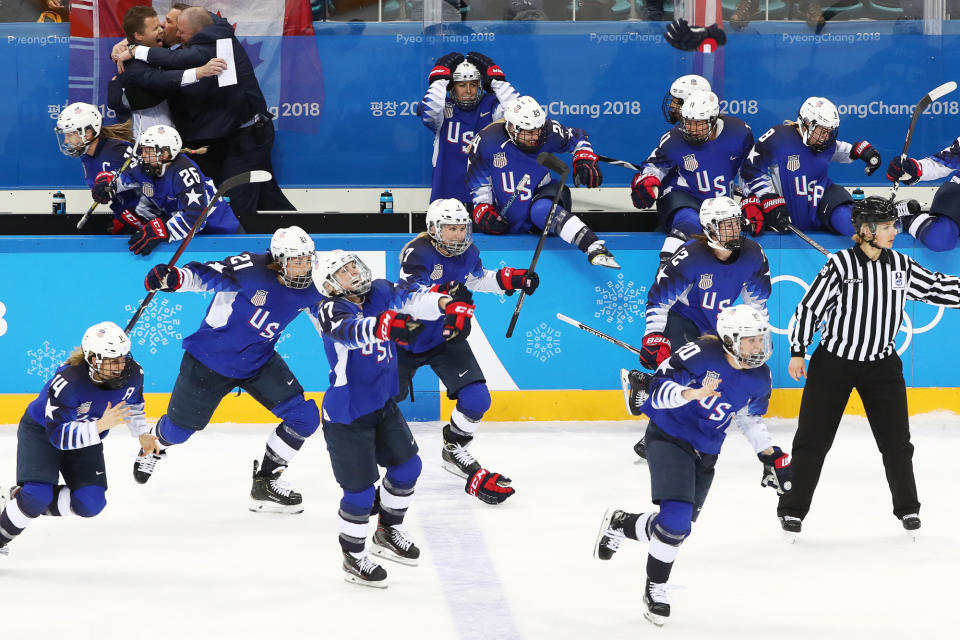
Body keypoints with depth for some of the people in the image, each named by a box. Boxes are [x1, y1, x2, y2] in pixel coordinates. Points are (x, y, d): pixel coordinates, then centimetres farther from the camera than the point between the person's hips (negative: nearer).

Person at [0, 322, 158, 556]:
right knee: (37, 494, -26)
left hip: (87, 438, 6)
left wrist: (142, 434, 6)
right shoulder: (67, 381, -37)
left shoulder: (133, 373, -19)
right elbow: (59, 435, -37)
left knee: (91, 504, -10)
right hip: (41, 431, -6)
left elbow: (132, 401, 7)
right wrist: (101, 425, -46)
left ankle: (26, 500, 11)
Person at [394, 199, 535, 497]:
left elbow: (477, 278, 19)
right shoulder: (417, 253, -25)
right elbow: (412, 296, -40)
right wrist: (444, 293, -58)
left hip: (445, 337, 5)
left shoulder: (467, 252, -4)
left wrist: (513, 279, 7)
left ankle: (453, 450, 16)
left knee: (476, 399, -9)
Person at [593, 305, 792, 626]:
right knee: (676, 518, -22)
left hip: (705, 453, 7)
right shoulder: (702, 353, -22)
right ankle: (655, 588, 4)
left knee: (678, 526, 9)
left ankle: (620, 523, 38)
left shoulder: (759, 378, -1)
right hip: (668, 439, -7)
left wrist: (770, 454, 10)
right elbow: (660, 386, -22)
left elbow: (750, 417, 17)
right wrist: (693, 393, -39)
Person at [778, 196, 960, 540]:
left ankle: (907, 507, 24)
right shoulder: (840, 264, -14)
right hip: (833, 363, -4)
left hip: (882, 366, 4)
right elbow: (809, 306, -9)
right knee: (813, 438, 1)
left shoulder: (901, 266, -1)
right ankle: (793, 509, 11)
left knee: (896, 440, 7)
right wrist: (798, 352, -9)